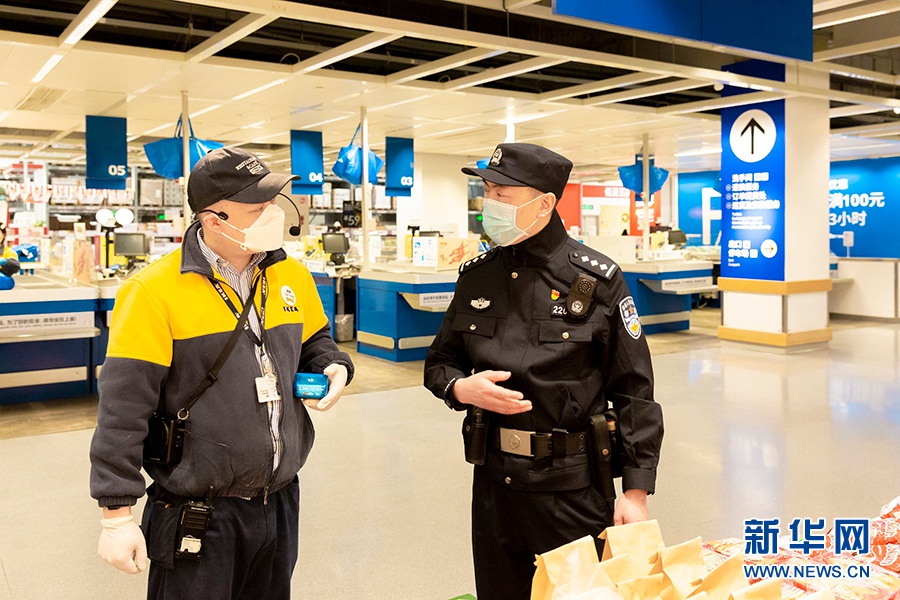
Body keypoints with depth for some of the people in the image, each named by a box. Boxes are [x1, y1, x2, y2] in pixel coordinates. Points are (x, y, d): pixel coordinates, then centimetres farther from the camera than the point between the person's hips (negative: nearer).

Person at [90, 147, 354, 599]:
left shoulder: (292, 276, 3)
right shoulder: (155, 291, -15)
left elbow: (314, 341, 20)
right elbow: (123, 409, -14)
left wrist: (332, 367, -4)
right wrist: (117, 515, -13)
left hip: (281, 503, 6)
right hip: (197, 519, -5)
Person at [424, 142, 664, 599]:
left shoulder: (597, 281, -10)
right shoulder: (476, 276, 3)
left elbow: (633, 390, -7)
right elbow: (439, 362, 13)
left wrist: (636, 490, -9)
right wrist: (461, 387, -10)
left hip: (573, 488, -4)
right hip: (493, 481, 5)